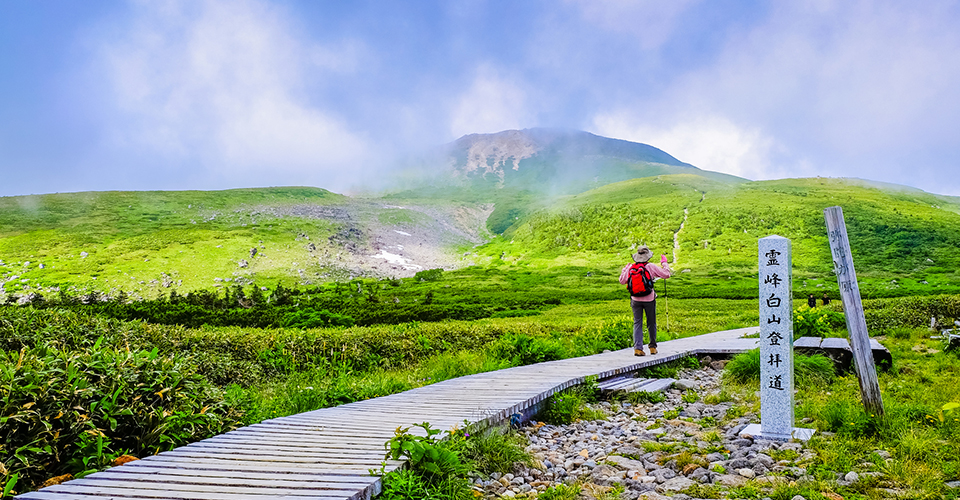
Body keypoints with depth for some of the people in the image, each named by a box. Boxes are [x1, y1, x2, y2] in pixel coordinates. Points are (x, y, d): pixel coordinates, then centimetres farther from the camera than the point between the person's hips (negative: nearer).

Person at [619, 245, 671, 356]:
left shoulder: (631, 267, -2)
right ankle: (653, 347, 23)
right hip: (649, 299, -1)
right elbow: (666, 274, -3)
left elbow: (622, 281, 5)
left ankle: (637, 348, -7)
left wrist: (625, 268, 18)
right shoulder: (651, 267, -8)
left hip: (635, 300, 2)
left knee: (637, 323, 4)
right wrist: (664, 262, 10)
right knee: (651, 323, 13)